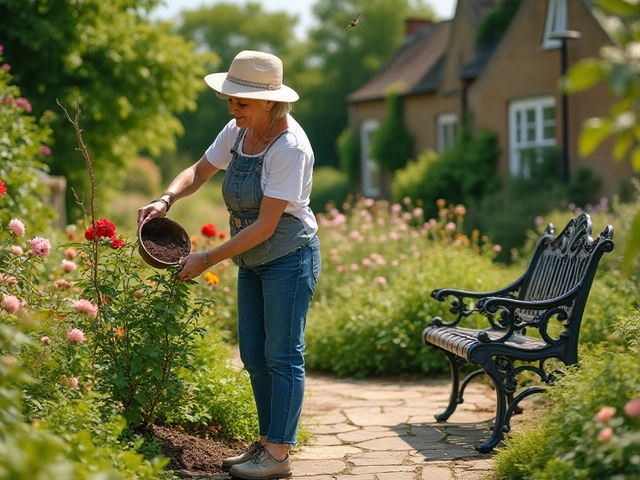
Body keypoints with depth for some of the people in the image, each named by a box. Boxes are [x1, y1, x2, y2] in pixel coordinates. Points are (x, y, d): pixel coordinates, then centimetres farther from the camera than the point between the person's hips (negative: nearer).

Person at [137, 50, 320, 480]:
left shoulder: (289, 147, -24)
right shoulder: (239, 132, 0)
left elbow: (264, 226, -25)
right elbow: (199, 172, 13)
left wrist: (207, 260, -21)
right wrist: (166, 200, -8)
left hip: (289, 258, -8)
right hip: (252, 261, 8)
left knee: (282, 355, -4)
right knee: (253, 355, 11)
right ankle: (267, 442, 22)